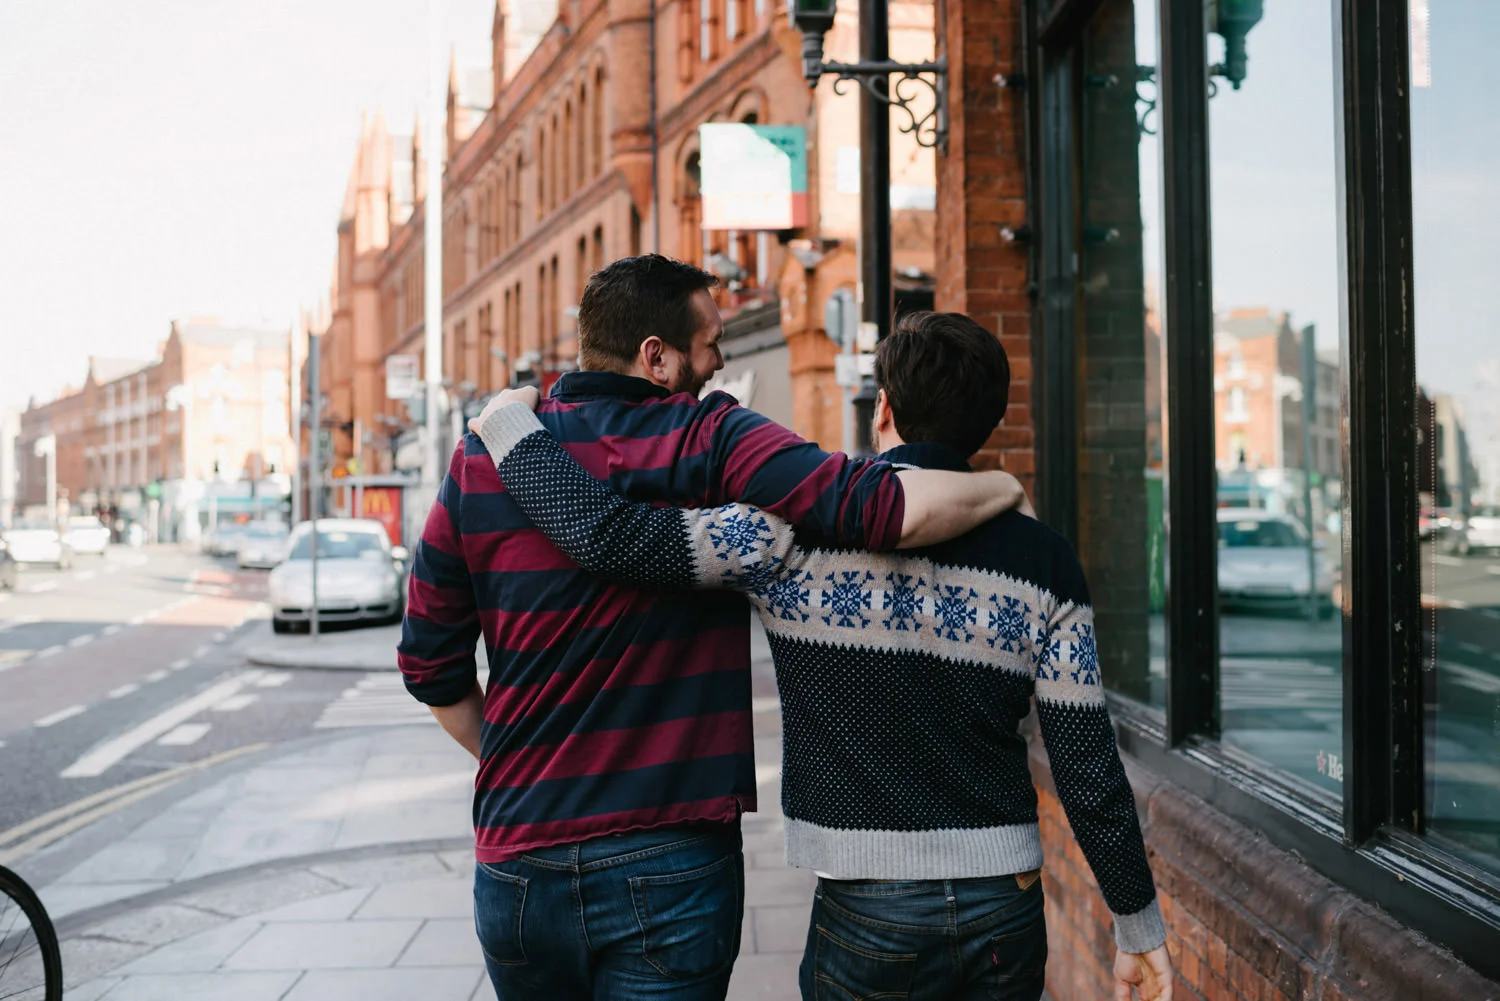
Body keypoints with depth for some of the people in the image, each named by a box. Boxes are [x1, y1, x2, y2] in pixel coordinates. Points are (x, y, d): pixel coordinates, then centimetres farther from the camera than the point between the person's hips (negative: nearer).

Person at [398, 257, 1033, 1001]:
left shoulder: (481, 462, 0)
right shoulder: (709, 444, -11)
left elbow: (429, 663, 5)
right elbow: (886, 510, -22)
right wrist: (1005, 488, -3)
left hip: (516, 865, 4)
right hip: (668, 869, -4)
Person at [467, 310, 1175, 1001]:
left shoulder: (807, 526, -12)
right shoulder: (1044, 559, -3)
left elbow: (610, 536, -16)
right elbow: (1088, 765, -3)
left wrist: (508, 427, 1)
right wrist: (1139, 924, 8)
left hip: (870, 912, -2)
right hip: (1007, 911, 3)